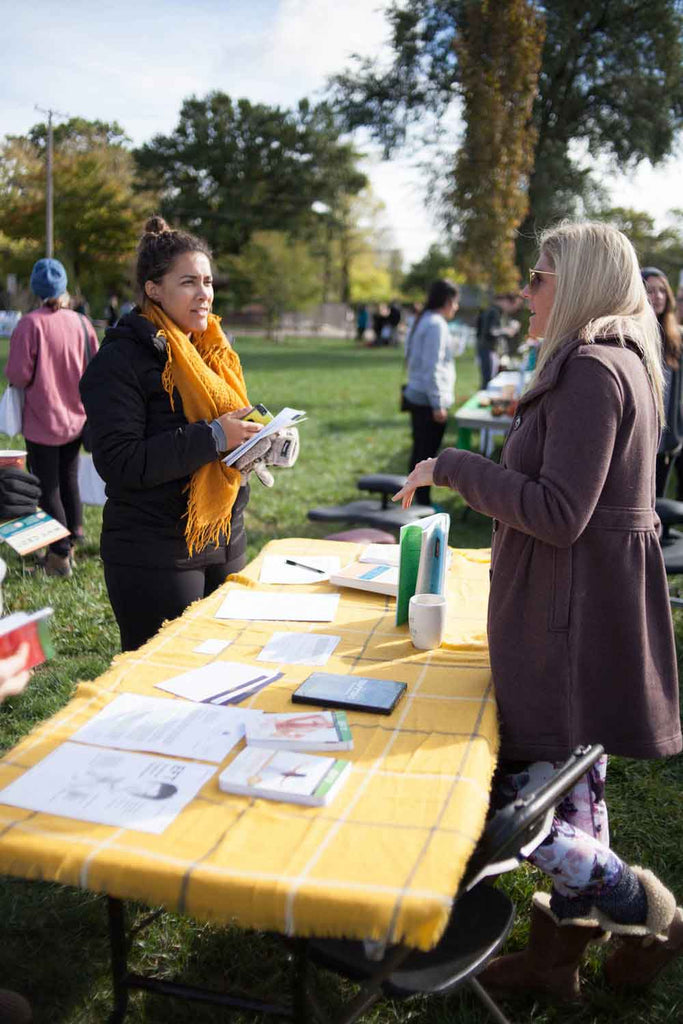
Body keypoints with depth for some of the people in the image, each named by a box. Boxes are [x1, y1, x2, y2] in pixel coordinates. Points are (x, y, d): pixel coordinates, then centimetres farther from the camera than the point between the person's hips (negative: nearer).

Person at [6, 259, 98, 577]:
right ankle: (72, 541, 30)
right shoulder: (81, 323, -4)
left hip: (42, 422, -5)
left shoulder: (30, 324, -17)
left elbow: (18, 375, -17)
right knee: (69, 480, 20)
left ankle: (60, 554, 7)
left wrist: (11, 372, 5)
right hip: (75, 419, 5)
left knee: (47, 488, 5)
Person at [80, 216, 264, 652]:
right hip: (156, 556, -7)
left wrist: (254, 441, 0)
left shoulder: (213, 350, 12)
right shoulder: (122, 360, -11)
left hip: (225, 545, 7)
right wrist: (211, 438, -23)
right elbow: (118, 463, -20)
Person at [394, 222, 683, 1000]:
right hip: (582, 606, 10)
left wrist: (451, 467, -17)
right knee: (573, 793, 17)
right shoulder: (620, 361, 14)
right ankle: (558, 953, 32)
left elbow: (559, 514, -24)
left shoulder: (589, 370, -18)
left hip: (571, 614, -10)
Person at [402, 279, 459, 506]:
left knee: (420, 449, 16)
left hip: (416, 395, 10)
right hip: (429, 399, -10)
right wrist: (438, 404, -19)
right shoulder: (436, 325, -16)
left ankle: (415, 497, 26)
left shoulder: (423, 321, 15)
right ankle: (423, 502, 5)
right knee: (428, 452, -2)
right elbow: (432, 367, -20)